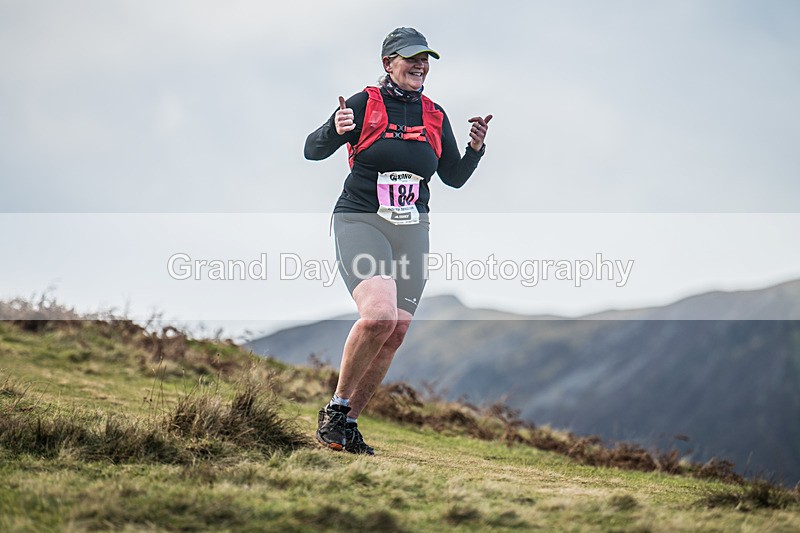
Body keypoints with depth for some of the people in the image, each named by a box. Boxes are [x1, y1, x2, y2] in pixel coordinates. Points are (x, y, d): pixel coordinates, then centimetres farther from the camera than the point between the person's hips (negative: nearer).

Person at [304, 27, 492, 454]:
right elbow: (312, 151, -7)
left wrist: (476, 149, -2)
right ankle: (336, 408, -8)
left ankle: (348, 424, 13)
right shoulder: (364, 104, -4)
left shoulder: (434, 117, 11)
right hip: (359, 223, -5)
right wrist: (336, 130, -28)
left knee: (396, 332, 0)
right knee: (378, 315, -26)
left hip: (411, 231, 6)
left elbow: (454, 177, 17)